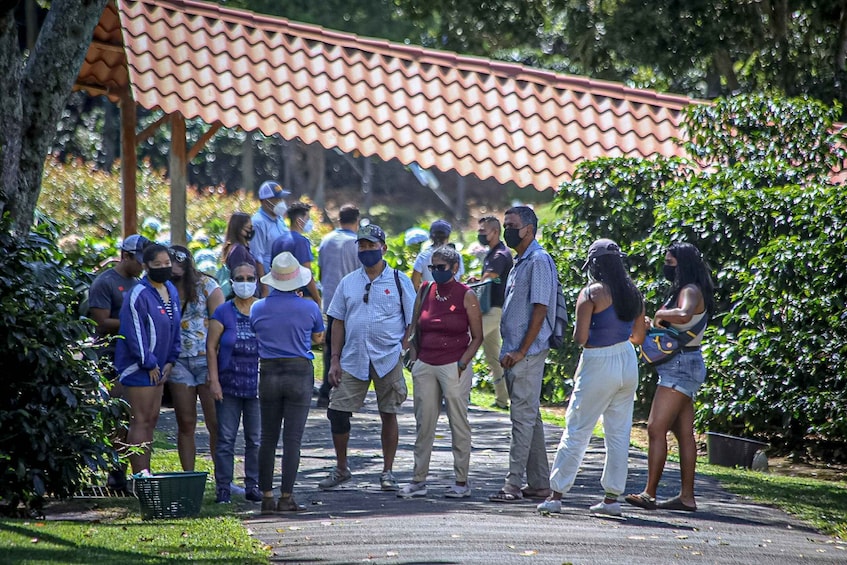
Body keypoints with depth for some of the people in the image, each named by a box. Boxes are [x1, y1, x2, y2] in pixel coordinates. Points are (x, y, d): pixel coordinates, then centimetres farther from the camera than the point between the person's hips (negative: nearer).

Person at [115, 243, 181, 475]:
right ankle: (140, 475, -9)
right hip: (138, 367, -9)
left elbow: (175, 328, 18)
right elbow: (134, 333, -19)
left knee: (152, 419, 10)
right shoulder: (139, 295, -17)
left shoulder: (171, 291, 10)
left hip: (158, 367, 9)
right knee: (141, 420, -9)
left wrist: (170, 361, 9)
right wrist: (149, 364, -15)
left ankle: (145, 473, 16)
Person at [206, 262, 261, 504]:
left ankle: (253, 485, 14)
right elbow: (211, 346, -1)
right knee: (226, 439, 0)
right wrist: (214, 380, -6)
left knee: (256, 439, 5)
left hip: (257, 385, 2)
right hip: (228, 385, -1)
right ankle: (223, 488, 4)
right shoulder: (223, 312, 0)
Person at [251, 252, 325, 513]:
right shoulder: (309, 308, -5)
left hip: (268, 374, 2)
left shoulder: (258, 309, -1)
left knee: (267, 438, 10)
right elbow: (318, 338, 11)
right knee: (292, 438, 1)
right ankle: (286, 497, 0)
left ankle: (266, 497, 8)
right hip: (299, 373, -2)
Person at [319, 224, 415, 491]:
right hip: (353, 359, 2)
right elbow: (338, 322, 11)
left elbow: (412, 323, 3)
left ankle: (387, 472, 13)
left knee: (389, 415, 4)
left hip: (388, 359, -2)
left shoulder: (399, 281, 2)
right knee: (337, 412, -2)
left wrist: (405, 354, -6)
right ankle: (341, 468, 14)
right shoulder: (348, 283, 10)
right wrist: (335, 360, 4)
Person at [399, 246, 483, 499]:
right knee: (423, 424, 5)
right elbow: (415, 330, 18)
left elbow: (477, 337, -2)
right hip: (425, 366, 4)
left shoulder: (466, 296, -4)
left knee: (459, 424, -1)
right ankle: (418, 480, 8)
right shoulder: (425, 292, 9)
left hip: (454, 366, -4)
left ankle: (462, 482, 4)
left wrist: (461, 365, -11)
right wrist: (415, 359, 7)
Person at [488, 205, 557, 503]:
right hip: (515, 353, 10)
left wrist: (521, 352, -18)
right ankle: (539, 484, 16)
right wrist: (508, 351, 16)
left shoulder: (539, 261, -12)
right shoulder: (520, 262, 18)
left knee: (523, 416, -10)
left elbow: (539, 310, -17)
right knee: (529, 416, 12)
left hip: (528, 353, -10)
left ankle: (514, 484, -12)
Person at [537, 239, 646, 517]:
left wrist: (579, 330, 4)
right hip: (628, 361, 6)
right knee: (619, 433, 9)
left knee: (576, 431, 2)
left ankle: (556, 495, 4)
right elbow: (638, 336, 12)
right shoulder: (633, 293, 4)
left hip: (598, 366, -6)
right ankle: (612, 497, 10)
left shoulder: (591, 293, -14)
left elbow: (580, 337, -17)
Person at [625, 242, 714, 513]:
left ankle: (650, 493, -15)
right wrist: (657, 324, 2)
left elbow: (683, 316, -36)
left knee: (656, 428, -13)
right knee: (684, 433, 9)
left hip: (681, 365, -11)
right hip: (681, 366, 11)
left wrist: (660, 314, -19)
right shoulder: (683, 290, 18)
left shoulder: (690, 291, -14)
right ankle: (687, 496, 10)